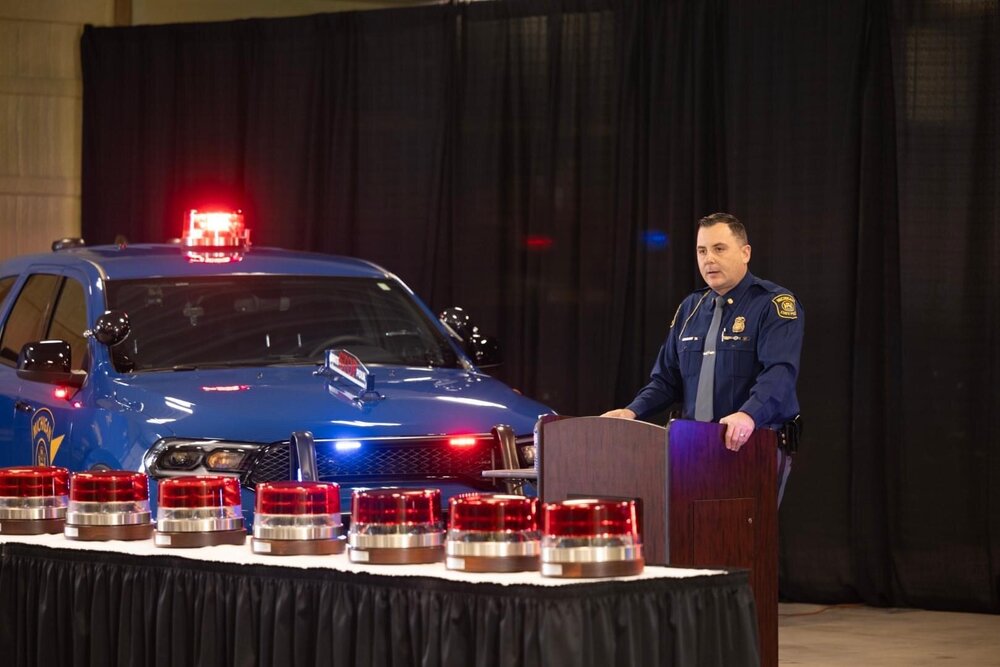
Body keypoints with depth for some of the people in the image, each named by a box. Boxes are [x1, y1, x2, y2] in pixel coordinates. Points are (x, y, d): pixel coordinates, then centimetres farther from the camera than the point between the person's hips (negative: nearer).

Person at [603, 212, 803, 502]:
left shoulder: (774, 305, -6)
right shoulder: (691, 308, 16)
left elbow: (780, 372, -21)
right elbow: (666, 378, 19)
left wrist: (749, 415, -39)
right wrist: (632, 412, 1)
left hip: (756, 445, -5)